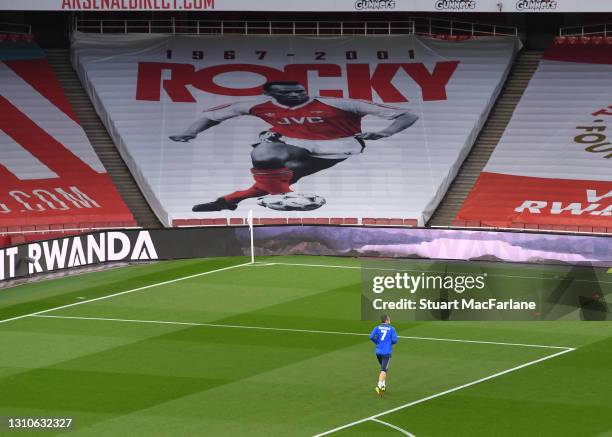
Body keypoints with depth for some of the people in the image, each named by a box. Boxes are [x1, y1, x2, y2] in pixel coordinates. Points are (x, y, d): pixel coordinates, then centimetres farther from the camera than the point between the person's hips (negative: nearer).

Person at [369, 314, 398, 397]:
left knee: (383, 369, 24)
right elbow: (395, 340, -9)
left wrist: (377, 342, 8)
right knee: (383, 370, -8)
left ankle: (383, 386, 25)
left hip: (378, 352, 4)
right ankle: (379, 386, -27)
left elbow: (371, 337, -10)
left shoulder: (377, 328, 4)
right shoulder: (391, 329, -2)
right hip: (387, 352, -4)